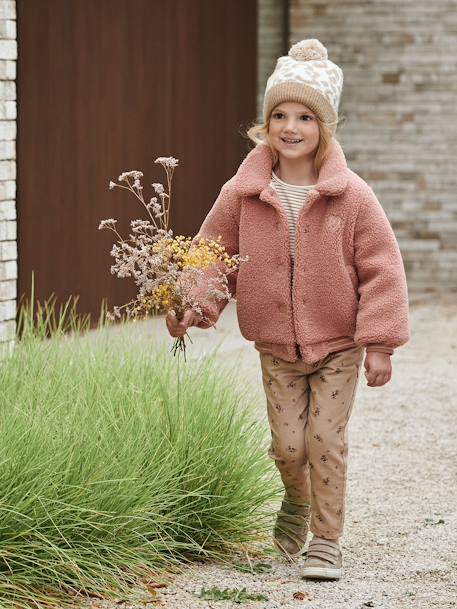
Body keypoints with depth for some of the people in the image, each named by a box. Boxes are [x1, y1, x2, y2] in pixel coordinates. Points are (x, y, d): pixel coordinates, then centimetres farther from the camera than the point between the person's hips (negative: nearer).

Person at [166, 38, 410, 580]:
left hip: (339, 343, -2)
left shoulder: (351, 195, -11)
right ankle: (297, 502, 34)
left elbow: (381, 269, -7)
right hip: (277, 346, 2)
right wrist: (193, 305, -13)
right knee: (288, 444, 1)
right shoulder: (241, 194, -6)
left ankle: (327, 539, 11)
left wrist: (379, 344, -10)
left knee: (326, 439, -5)